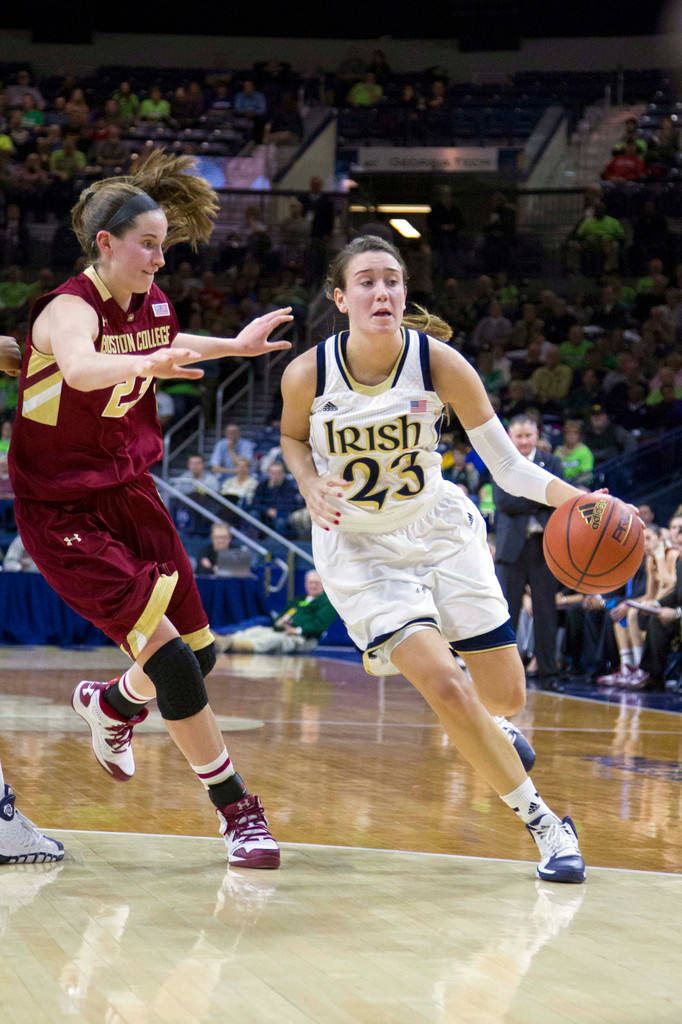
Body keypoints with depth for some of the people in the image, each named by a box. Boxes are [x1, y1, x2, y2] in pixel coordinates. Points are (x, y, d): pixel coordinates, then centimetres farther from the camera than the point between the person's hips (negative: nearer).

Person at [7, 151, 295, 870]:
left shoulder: (151, 305, 0)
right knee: (170, 660, -14)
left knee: (199, 649, 11)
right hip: (62, 509, -8)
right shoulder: (71, 309, -23)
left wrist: (235, 345, 21)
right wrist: (144, 364, -67)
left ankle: (108, 706, 43)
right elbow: (82, 368, -48)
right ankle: (236, 809, 0)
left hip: (128, 492, 8)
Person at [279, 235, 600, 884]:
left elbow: (508, 466, -14)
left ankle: (486, 724, 47)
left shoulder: (440, 363, -18)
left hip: (439, 530, 2)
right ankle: (543, 823, 1)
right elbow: (293, 436, 5)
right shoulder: (308, 374, -18)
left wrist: (576, 498, -31)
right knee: (445, 688, -18)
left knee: (506, 695, 5)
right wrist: (311, 488, -15)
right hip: (357, 546, -2)